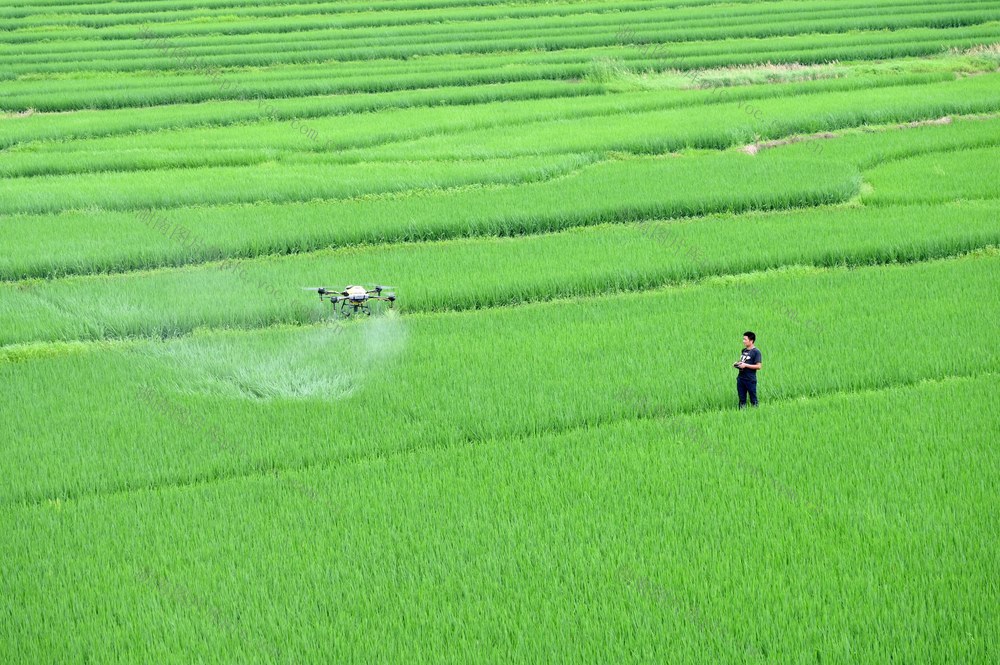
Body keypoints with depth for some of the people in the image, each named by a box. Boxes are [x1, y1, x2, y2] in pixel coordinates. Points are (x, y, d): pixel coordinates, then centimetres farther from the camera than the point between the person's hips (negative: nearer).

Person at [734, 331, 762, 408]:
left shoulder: (756, 352, -9)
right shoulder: (744, 350, 13)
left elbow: (758, 366, -14)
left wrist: (745, 365, -18)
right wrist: (737, 363, 4)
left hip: (750, 380, -7)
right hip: (740, 378, 7)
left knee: (753, 399, -1)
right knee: (742, 399, 9)